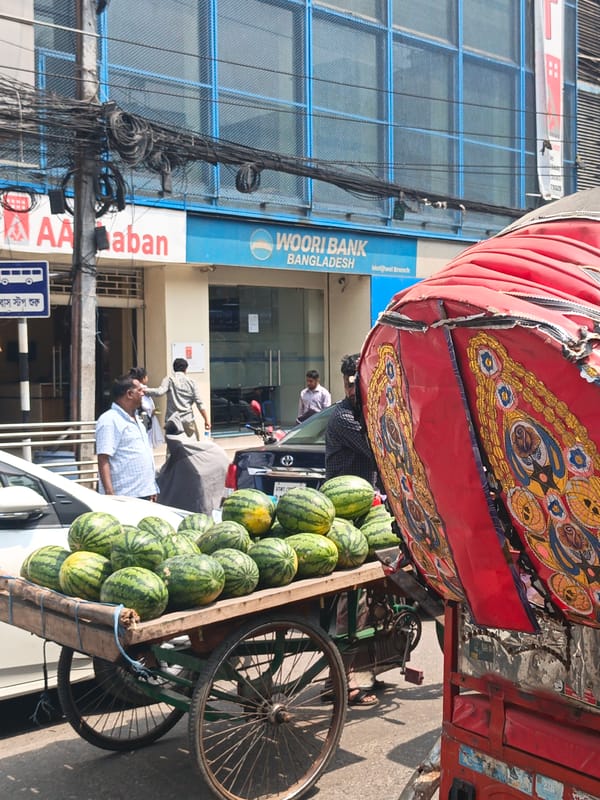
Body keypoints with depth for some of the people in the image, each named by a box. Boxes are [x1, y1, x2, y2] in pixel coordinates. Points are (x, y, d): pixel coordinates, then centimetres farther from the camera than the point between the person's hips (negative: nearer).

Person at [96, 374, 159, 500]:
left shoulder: (136, 419, 19)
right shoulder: (109, 421, -11)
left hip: (144, 494, 9)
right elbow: (103, 459, -18)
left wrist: (152, 488, 22)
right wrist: (109, 493, -25)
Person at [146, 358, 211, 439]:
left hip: (172, 421, 0)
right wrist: (206, 420, 3)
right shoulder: (191, 382, 5)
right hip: (188, 421, 0)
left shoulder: (169, 379, 1)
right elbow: (199, 403, 0)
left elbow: (159, 392, -16)